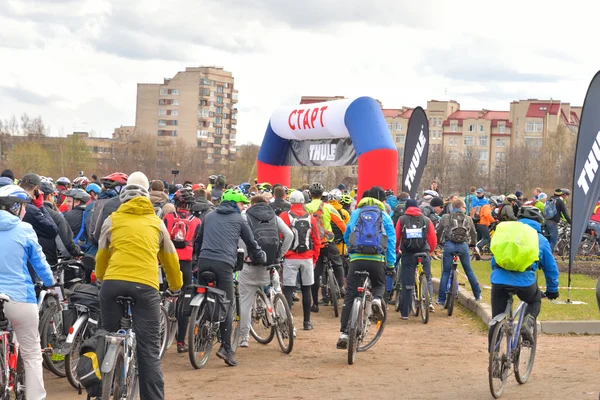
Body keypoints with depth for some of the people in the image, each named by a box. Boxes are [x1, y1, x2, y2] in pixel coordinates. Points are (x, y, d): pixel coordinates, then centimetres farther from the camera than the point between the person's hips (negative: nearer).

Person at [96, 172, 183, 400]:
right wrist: (176, 286, 45)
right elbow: (170, 259, 29)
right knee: (149, 350, -1)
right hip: (146, 286, -1)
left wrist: (101, 279, 45)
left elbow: (101, 257, 25)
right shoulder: (156, 222, 19)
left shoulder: (112, 220, 17)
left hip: (113, 283, 1)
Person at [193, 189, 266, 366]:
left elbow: (198, 240, 28)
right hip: (224, 263, -4)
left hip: (204, 262, 4)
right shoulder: (238, 220, 13)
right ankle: (226, 347, -9)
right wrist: (261, 259, 36)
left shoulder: (209, 217, 23)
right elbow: (252, 244, 20)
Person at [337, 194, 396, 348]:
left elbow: (346, 236, 26)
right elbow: (391, 241, 6)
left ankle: (343, 333, -3)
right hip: (377, 259, -1)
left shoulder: (355, 214, 17)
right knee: (379, 285, 28)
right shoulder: (385, 216, 11)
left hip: (357, 258, 1)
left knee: (350, 296, 4)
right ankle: (376, 300, -7)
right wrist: (391, 264, 8)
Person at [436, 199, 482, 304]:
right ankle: (478, 295, 20)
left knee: (445, 272, 5)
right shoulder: (468, 219, 10)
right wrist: (473, 244, 34)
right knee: (469, 271, 15)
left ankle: (441, 299, 5)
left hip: (449, 245, -1)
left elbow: (438, 231, 10)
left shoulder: (445, 217, 6)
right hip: (463, 246, 1)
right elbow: (473, 234, 18)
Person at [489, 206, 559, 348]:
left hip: (499, 279, 2)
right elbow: (550, 267, 24)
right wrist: (552, 290, 36)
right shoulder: (541, 239, 18)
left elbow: (494, 260, 31)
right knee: (535, 301, 29)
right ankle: (528, 324, 2)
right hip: (525, 280, -1)